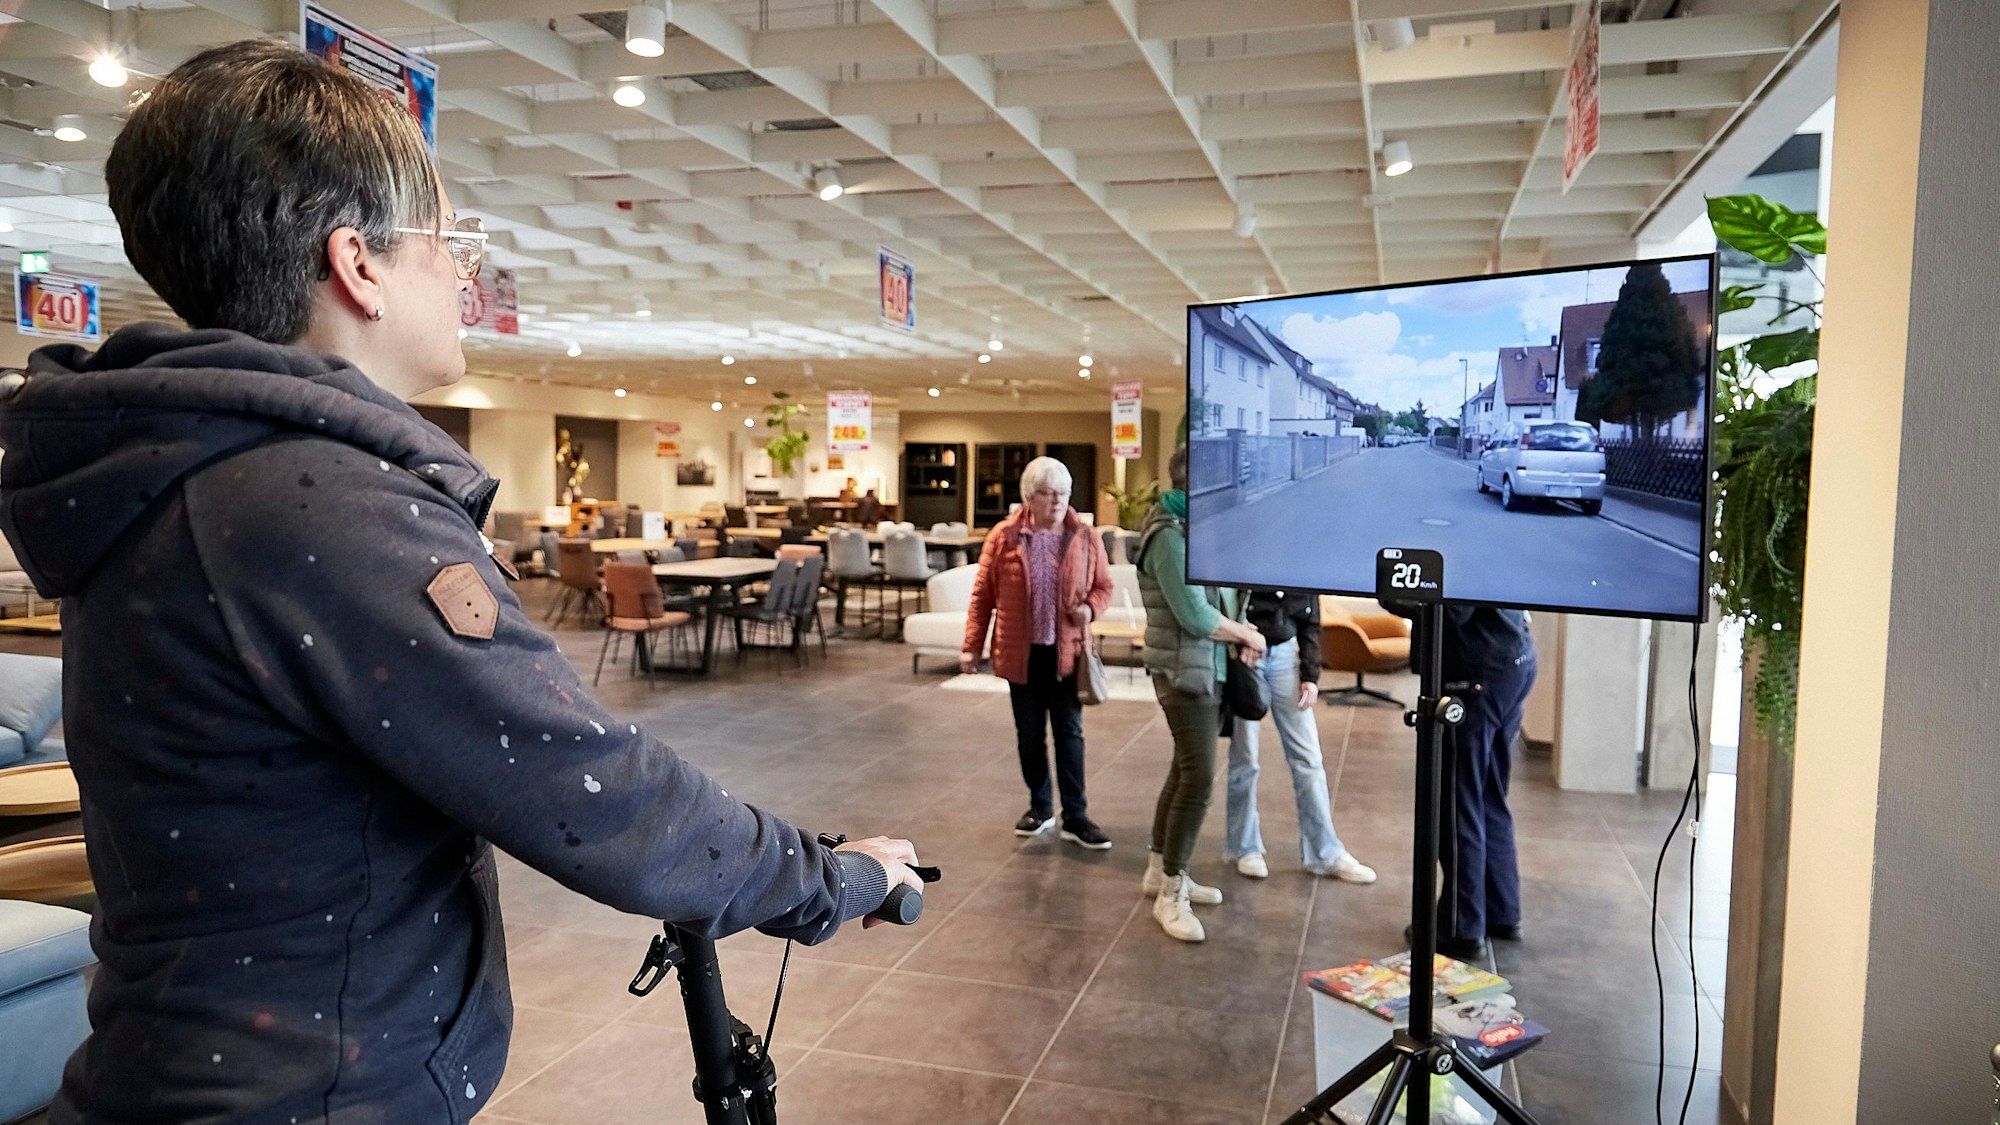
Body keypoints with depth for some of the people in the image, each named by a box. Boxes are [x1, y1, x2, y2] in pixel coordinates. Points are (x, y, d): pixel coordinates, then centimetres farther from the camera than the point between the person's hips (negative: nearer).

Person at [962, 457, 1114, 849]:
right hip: (1021, 652, 0)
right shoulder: (1004, 536, -4)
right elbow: (982, 595, 0)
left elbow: (1103, 585, 9)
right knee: (1029, 735, 11)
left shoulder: (1085, 537, -1)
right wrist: (972, 646, -2)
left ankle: (1075, 817, 10)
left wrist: (1090, 607, -13)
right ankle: (1039, 807, 26)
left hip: (1066, 651, 0)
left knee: (1069, 733, 3)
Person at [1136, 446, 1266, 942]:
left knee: (1184, 771, 15)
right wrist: (1249, 635, -8)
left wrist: (1240, 635, -2)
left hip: (1212, 669, 9)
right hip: (1185, 672, -9)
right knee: (1199, 778, -10)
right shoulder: (1171, 536, -17)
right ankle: (1171, 894, -1)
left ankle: (1161, 870, 28)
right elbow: (1194, 615, -21)